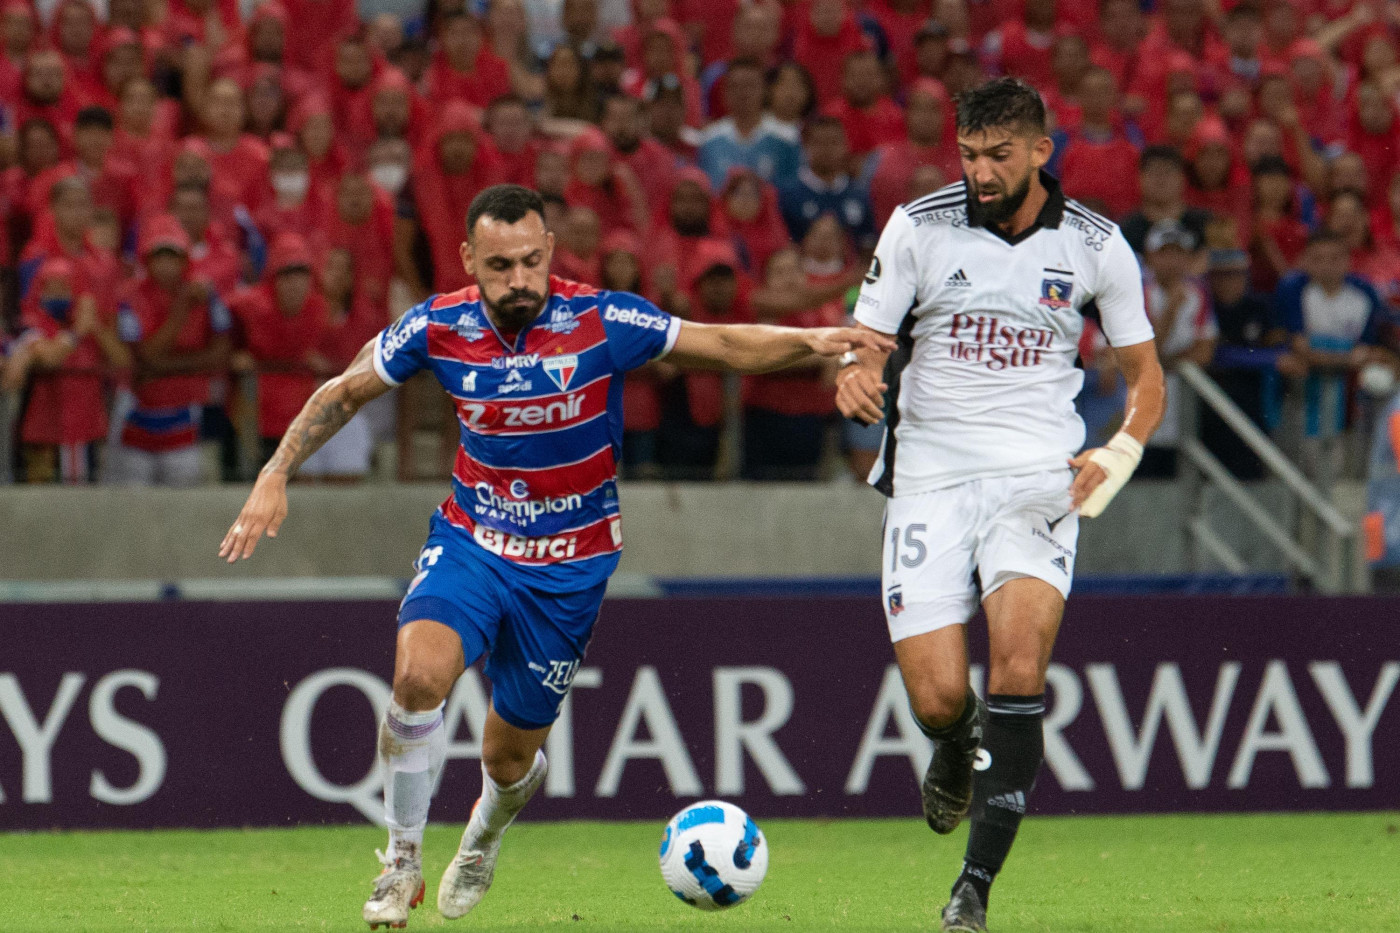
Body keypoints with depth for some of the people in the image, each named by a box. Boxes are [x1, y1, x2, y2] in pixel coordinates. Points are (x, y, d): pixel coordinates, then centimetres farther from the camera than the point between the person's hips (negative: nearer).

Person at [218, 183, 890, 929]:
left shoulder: (602, 322, -17)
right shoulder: (438, 328, -12)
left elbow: (728, 348, -9)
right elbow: (344, 393, 3)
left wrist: (812, 341, -25)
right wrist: (275, 476, -4)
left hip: (569, 566, -1)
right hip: (471, 540, 1)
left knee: (509, 760, 7)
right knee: (419, 672, -28)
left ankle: (484, 837, 46)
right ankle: (403, 861, -9)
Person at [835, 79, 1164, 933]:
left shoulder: (1095, 245, 1)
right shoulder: (918, 227, -1)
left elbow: (1145, 373, 12)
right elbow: (865, 344, 3)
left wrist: (1118, 456, -6)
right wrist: (855, 376, -21)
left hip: (1040, 479, -1)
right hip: (930, 477, 1)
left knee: (1019, 664, -22)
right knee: (939, 698, -7)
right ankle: (958, 751, 33)